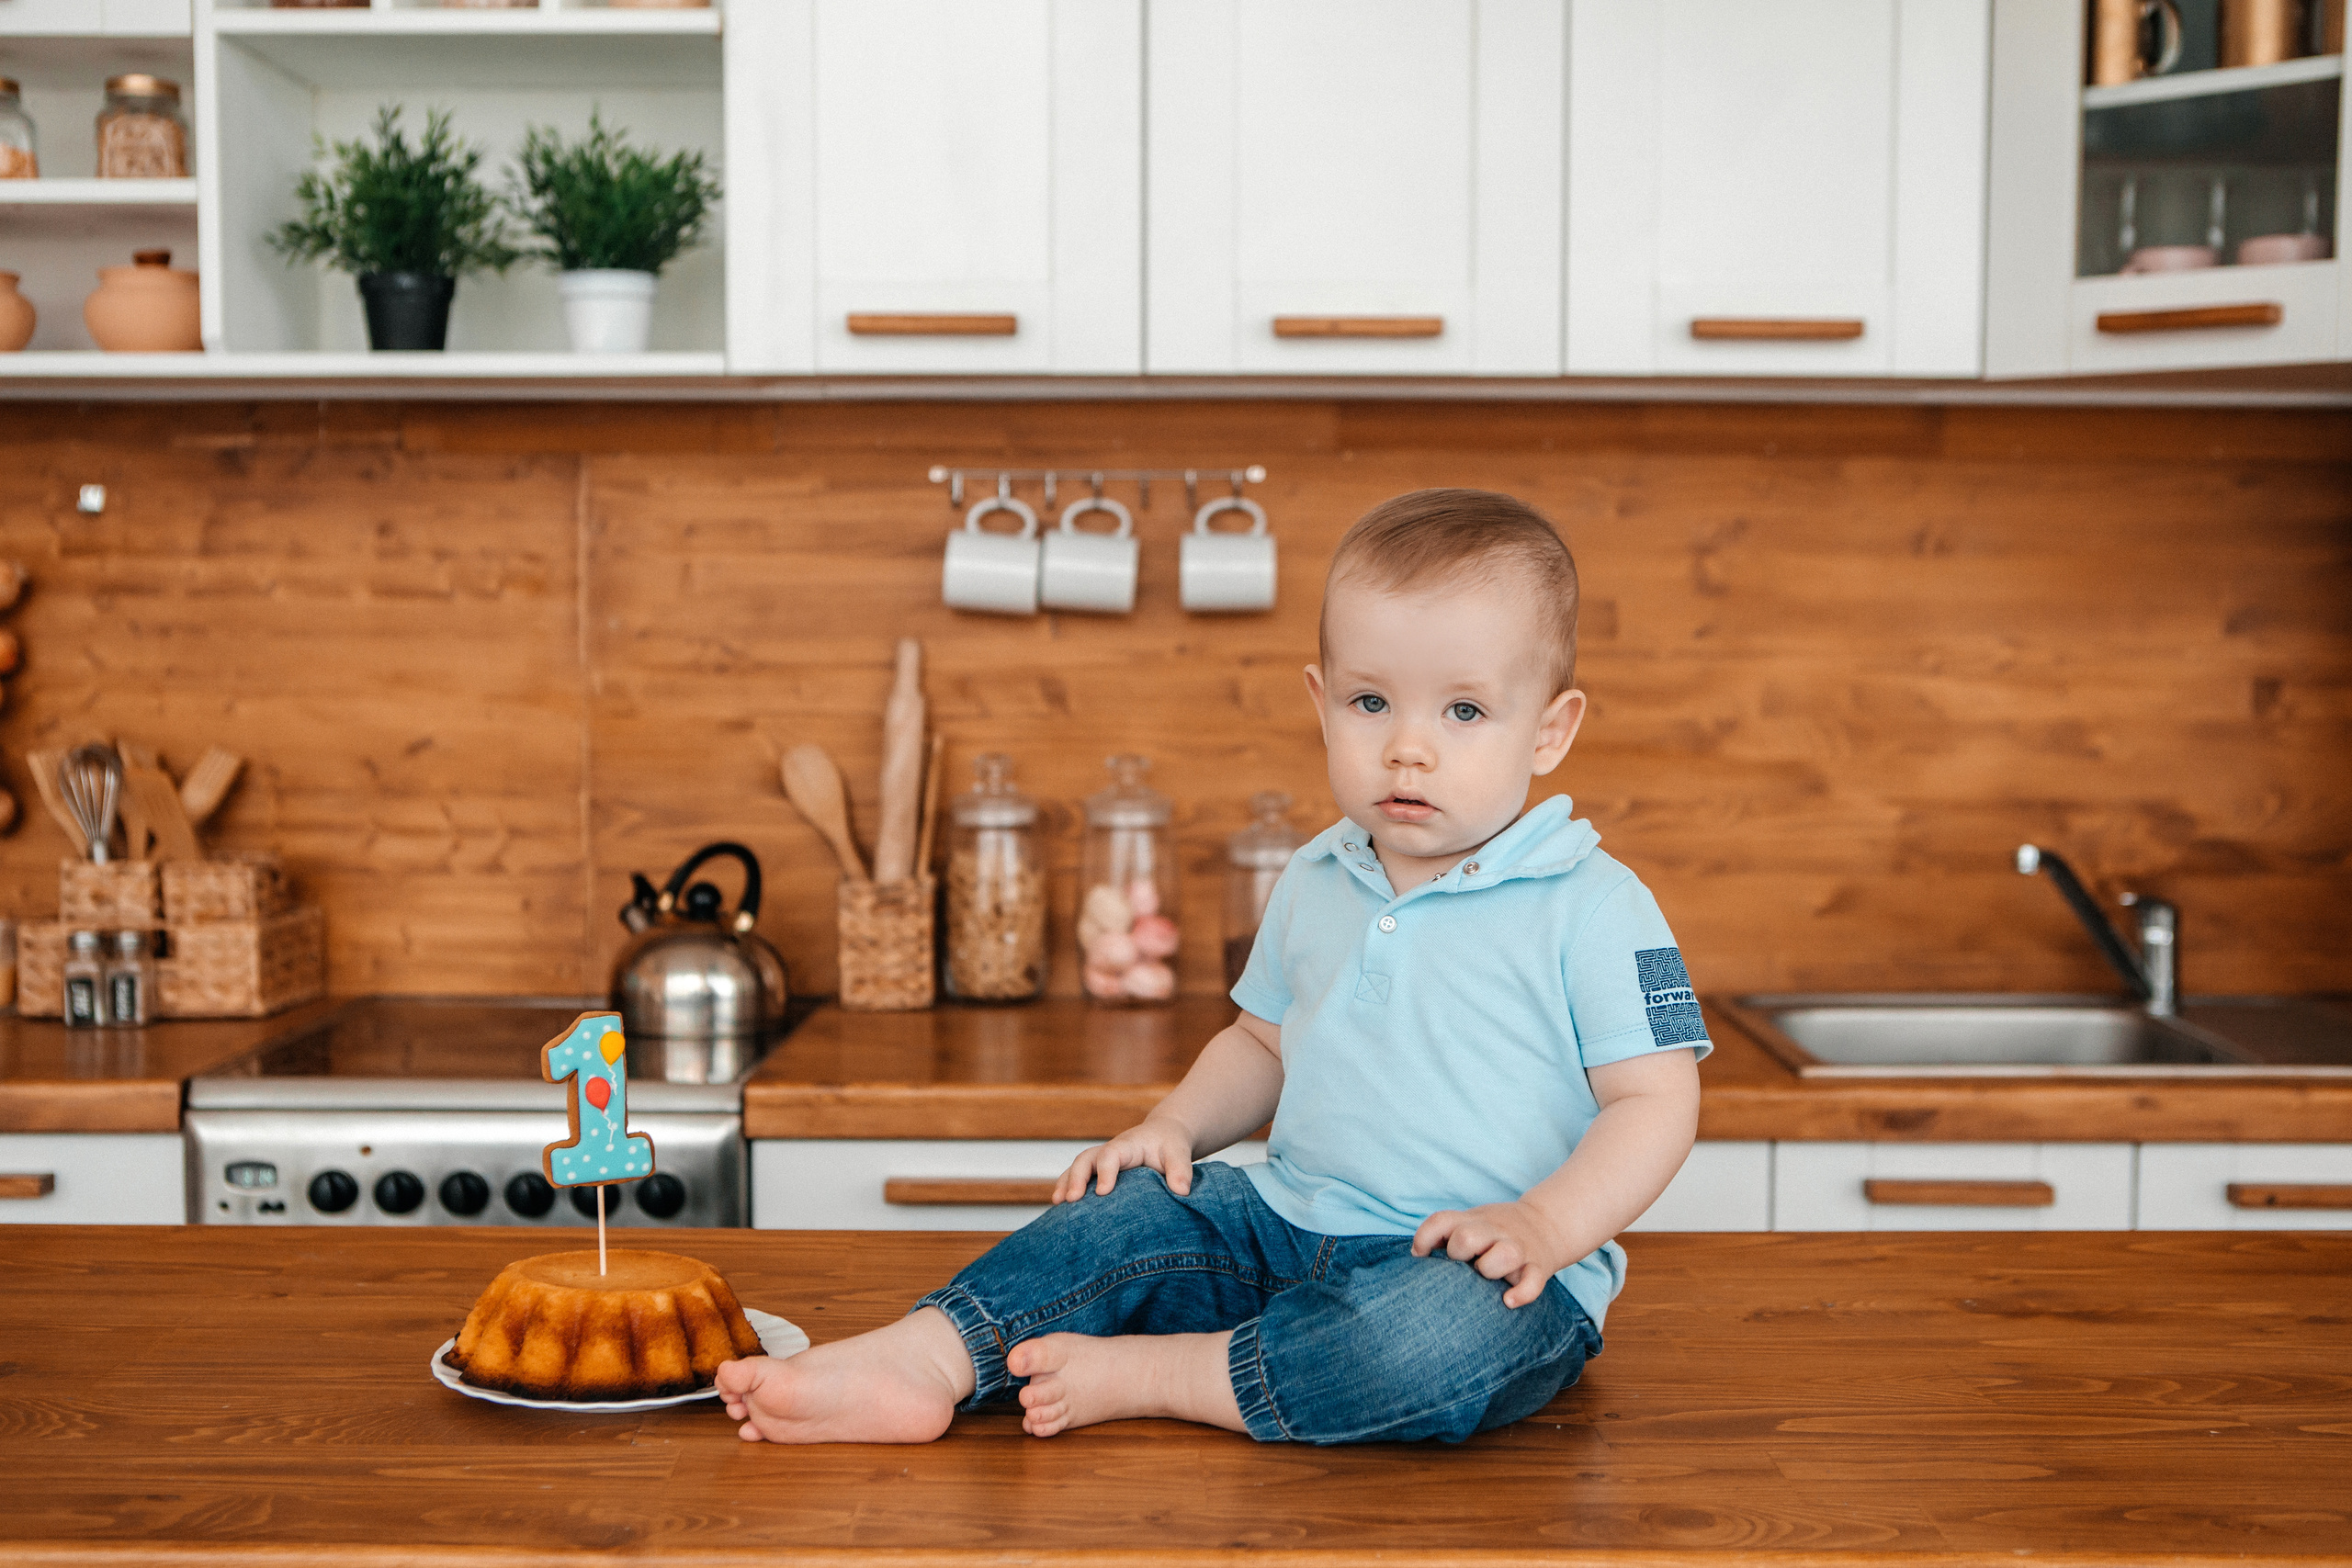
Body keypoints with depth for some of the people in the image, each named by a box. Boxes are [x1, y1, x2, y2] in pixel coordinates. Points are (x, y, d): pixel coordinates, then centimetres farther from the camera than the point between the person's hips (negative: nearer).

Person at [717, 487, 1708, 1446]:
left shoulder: (1592, 907, -10)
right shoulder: (1313, 884, 9)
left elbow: (1657, 1100, -10)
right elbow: (1264, 1043, 23)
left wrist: (1545, 1227, -24)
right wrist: (1175, 1125, 4)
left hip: (1477, 1271, -6)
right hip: (1291, 1232, 6)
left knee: (1467, 1335, -37)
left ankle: (1139, 1375, -30)